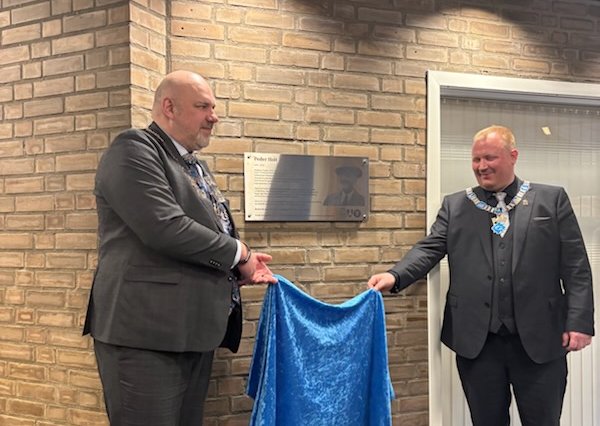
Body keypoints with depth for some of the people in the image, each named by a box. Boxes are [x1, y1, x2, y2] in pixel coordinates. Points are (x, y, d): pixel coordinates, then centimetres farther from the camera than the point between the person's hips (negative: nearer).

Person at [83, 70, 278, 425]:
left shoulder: (195, 166, 19)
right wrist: (238, 252, -10)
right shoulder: (133, 149, -8)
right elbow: (165, 229, -22)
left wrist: (241, 267, 5)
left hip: (194, 331, 9)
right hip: (148, 331, -8)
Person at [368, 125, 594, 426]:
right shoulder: (454, 206, 9)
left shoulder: (552, 200, 6)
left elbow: (575, 265, 3)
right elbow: (429, 248, -1)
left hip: (539, 338, -1)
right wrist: (395, 276, -20)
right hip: (477, 340, 1)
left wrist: (579, 321, -5)